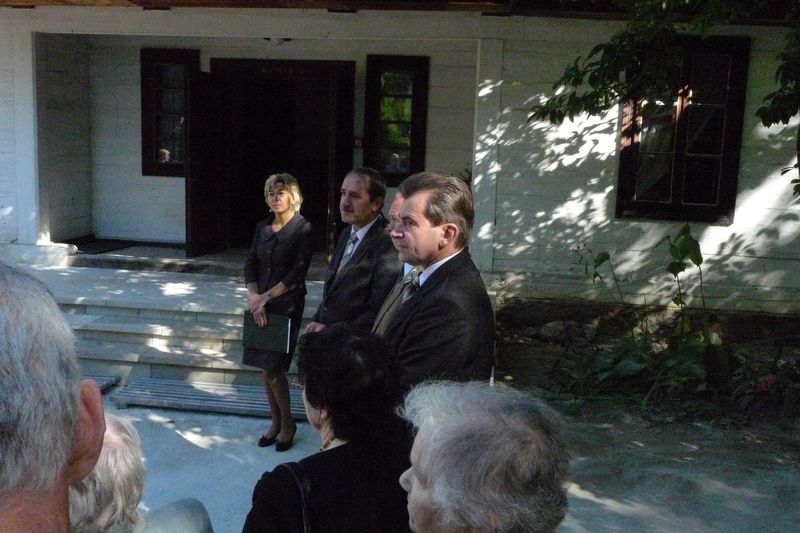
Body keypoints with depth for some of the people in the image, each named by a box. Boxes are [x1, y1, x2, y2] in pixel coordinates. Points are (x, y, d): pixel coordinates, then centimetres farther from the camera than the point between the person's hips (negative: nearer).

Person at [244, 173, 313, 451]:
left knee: (272, 369, -5)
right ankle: (276, 421, 25)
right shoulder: (262, 227, 9)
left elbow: (298, 272, -13)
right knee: (265, 368, 9)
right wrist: (253, 296, -9)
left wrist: (266, 297, -13)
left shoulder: (303, 228, -8)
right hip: (260, 304, 6)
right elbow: (251, 264, 6)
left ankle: (287, 423, 15)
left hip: (286, 304, -5)